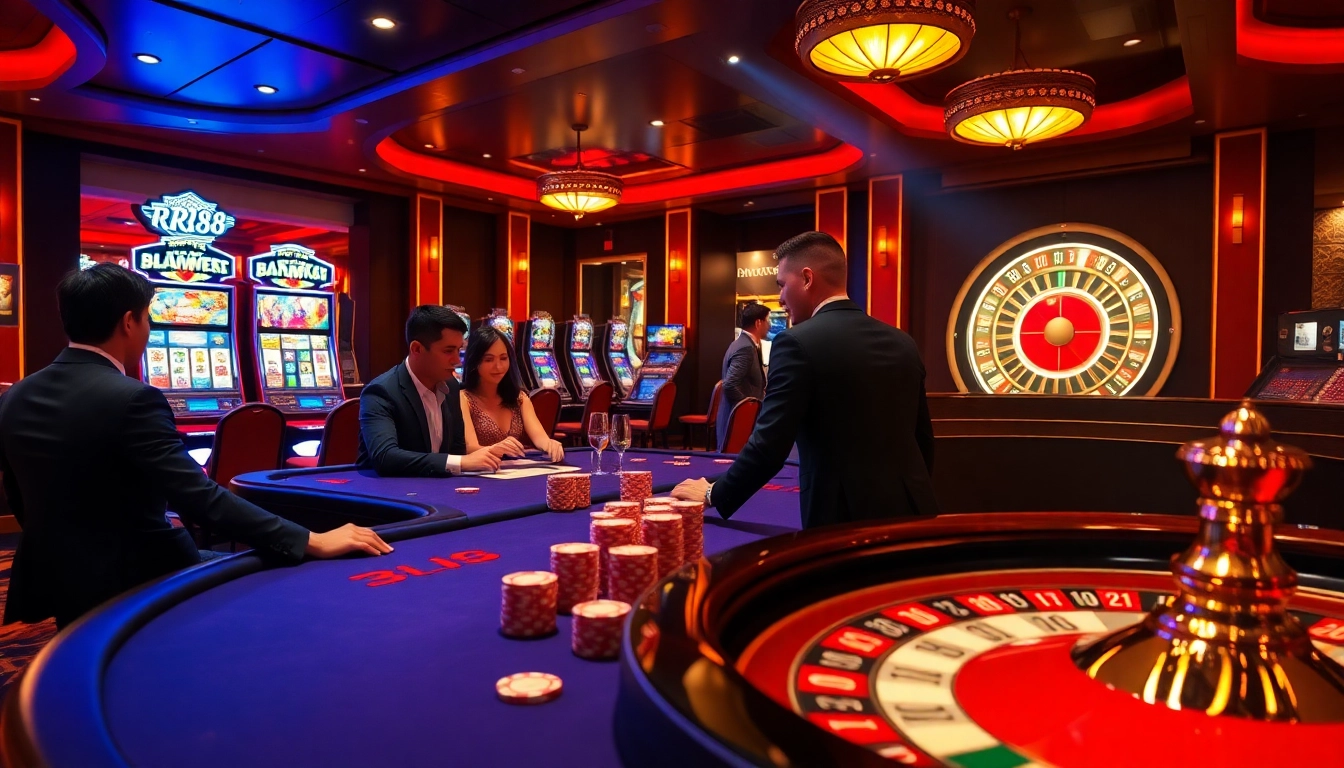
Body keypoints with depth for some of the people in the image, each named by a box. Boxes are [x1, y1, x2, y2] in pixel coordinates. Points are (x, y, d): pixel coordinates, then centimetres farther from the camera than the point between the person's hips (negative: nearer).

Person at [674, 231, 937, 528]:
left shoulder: (798, 343, -12)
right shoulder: (902, 343, 7)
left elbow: (769, 446, -17)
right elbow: (923, 439, 13)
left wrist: (714, 495, -3)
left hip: (846, 515, -6)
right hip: (910, 509, 6)